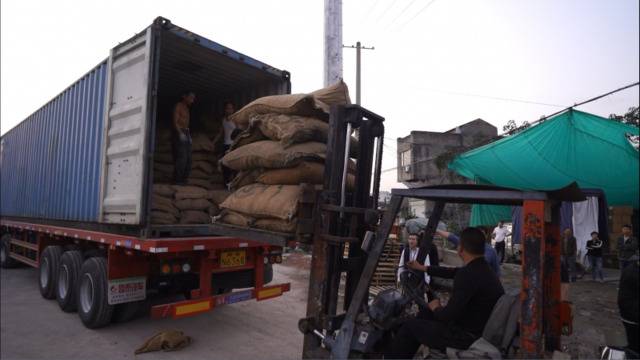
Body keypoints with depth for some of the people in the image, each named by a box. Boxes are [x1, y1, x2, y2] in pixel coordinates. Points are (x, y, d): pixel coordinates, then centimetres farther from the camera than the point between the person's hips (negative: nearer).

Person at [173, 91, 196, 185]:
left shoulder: (186, 108, 24)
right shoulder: (178, 106, -2)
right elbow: (175, 121, -11)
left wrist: (189, 135, 12)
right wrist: (180, 133, -23)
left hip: (186, 133, 9)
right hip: (179, 133, -9)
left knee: (188, 158, 3)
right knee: (182, 158, -15)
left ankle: (184, 180, 6)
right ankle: (178, 181, -13)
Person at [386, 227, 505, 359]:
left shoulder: (468, 274, -29)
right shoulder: (482, 268, 2)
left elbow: (448, 315, -27)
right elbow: (452, 272, 19)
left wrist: (436, 308, -3)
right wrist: (422, 268, 30)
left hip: (467, 338, -9)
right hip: (480, 330, 9)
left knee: (409, 326, 4)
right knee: (430, 315, 24)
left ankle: (392, 355, 27)